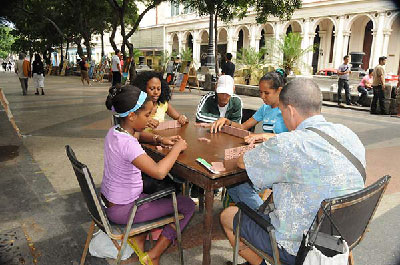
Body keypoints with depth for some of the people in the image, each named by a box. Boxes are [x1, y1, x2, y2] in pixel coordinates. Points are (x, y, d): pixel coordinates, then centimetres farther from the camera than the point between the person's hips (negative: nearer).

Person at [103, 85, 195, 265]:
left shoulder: (114, 131, -3)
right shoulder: (127, 143, -31)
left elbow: (138, 135, 18)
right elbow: (159, 172, -41)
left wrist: (159, 140, 0)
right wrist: (177, 148, -25)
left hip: (109, 201, 9)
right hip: (121, 210, -9)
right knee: (188, 205, 1)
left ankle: (139, 238, 26)